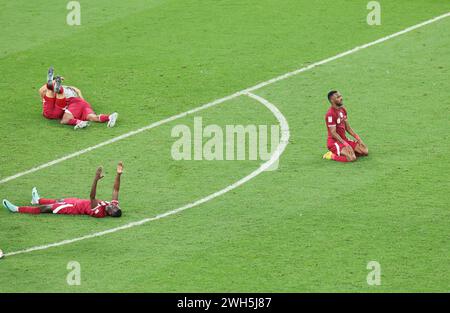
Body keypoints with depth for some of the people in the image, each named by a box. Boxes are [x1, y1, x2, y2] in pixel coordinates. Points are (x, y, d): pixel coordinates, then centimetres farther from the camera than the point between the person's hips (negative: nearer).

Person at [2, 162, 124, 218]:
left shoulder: (99, 212, -39)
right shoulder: (114, 206, -19)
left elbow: (92, 197, -49)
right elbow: (116, 189, -14)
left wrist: (96, 179, -60)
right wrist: (118, 174, -26)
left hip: (75, 208, -8)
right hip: (79, 202, 8)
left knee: (47, 208, 3)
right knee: (57, 201, 30)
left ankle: (17, 209, 16)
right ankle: (38, 200, 59)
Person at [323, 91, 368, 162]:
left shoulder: (343, 110, 9)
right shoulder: (330, 114, -19)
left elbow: (348, 128, 15)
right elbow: (333, 133, -21)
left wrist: (358, 138, 3)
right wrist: (345, 144, -26)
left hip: (344, 139, 9)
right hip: (334, 141, -9)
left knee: (365, 151, 0)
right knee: (352, 158, -30)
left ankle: (342, 152, 9)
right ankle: (332, 156, -8)